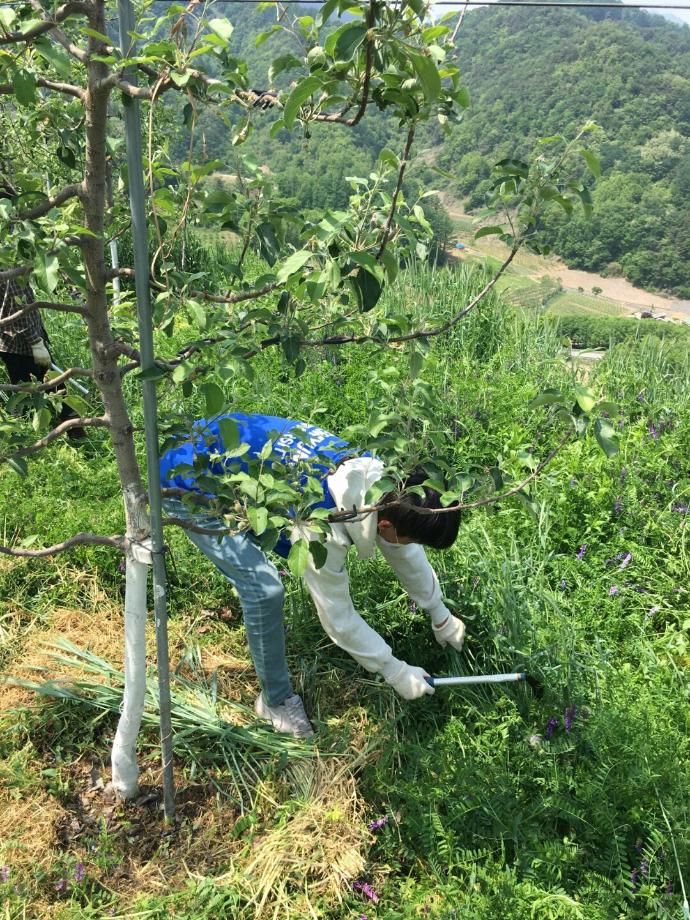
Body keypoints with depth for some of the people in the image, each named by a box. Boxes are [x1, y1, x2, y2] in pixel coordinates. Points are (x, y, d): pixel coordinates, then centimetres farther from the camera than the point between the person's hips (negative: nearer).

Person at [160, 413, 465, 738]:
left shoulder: (380, 477, -13)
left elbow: (406, 553, 4)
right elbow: (338, 617, -21)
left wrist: (441, 616, 15)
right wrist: (396, 672, -9)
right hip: (189, 485, -8)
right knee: (265, 590, -16)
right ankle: (277, 701, 7)